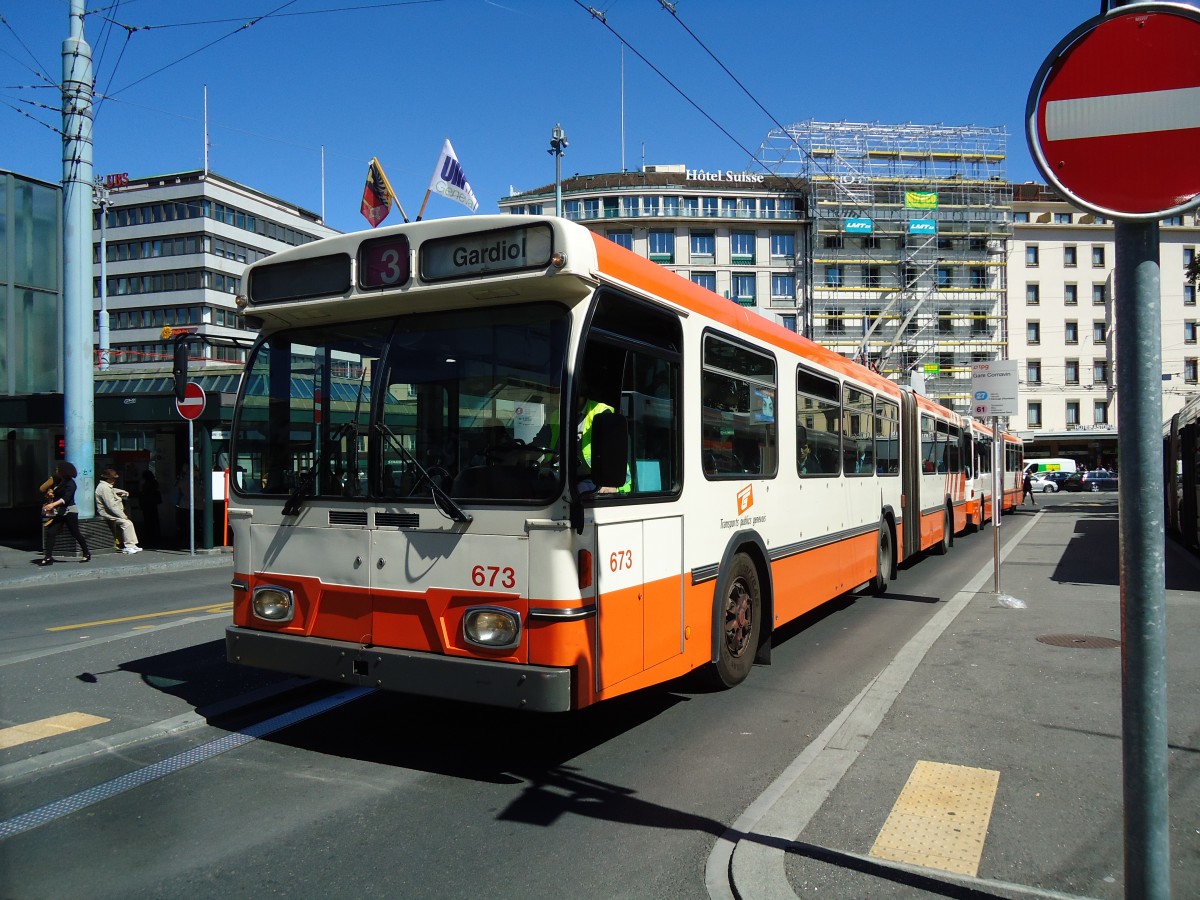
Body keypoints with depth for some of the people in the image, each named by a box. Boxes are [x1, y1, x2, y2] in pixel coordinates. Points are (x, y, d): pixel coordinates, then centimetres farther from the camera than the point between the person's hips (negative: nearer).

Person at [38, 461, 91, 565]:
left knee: (76, 533, 1)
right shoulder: (58, 481, 12)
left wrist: (53, 504, -38)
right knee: (50, 533, -5)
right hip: (59, 512, 8)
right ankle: (48, 557, -6)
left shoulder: (70, 483, -13)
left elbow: (66, 498, -26)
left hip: (69, 511, -8)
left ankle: (87, 554, 15)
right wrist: (50, 492, -3)